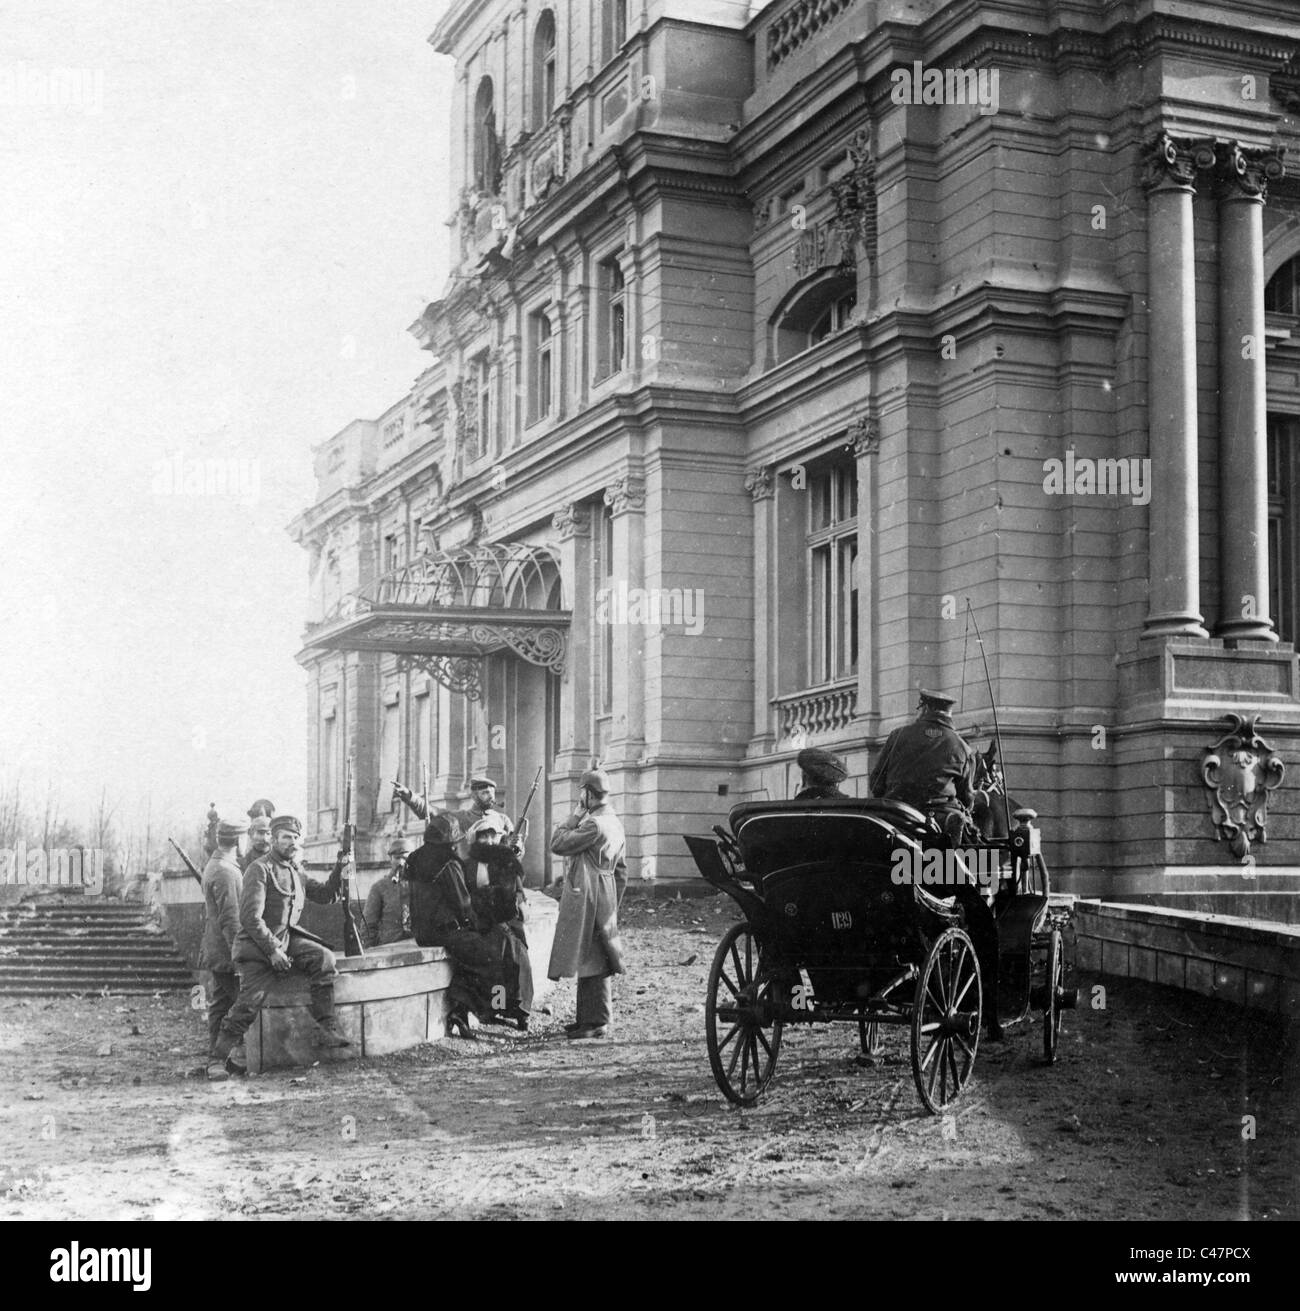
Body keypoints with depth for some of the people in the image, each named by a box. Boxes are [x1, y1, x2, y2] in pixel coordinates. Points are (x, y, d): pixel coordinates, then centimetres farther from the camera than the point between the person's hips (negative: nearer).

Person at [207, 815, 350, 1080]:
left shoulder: (296, 870, 13)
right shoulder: (260, 870, -13)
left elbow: (325, 895, 12)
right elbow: (250, 917, -19)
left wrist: (339, 869, -4)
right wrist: (272, 951, -22)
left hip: (287, 939, 6)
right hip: (258, 946, -6)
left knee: (323, 958, -18)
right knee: (248, 1005, -12)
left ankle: (326, 1030, -17)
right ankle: (217, 1059, 1)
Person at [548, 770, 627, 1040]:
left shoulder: (594, 824, -17)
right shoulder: (614, 823, 14)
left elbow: (558, 844, -16)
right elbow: (621, 870, 18)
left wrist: (574, 817, -6)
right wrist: (613, 902, 22)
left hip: (587, 899, -10)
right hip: (603, 897, 10)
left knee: (592, 960, -6)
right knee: (591, 960, 14)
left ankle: (597, 1022, -4)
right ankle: (587, 1017, 21)